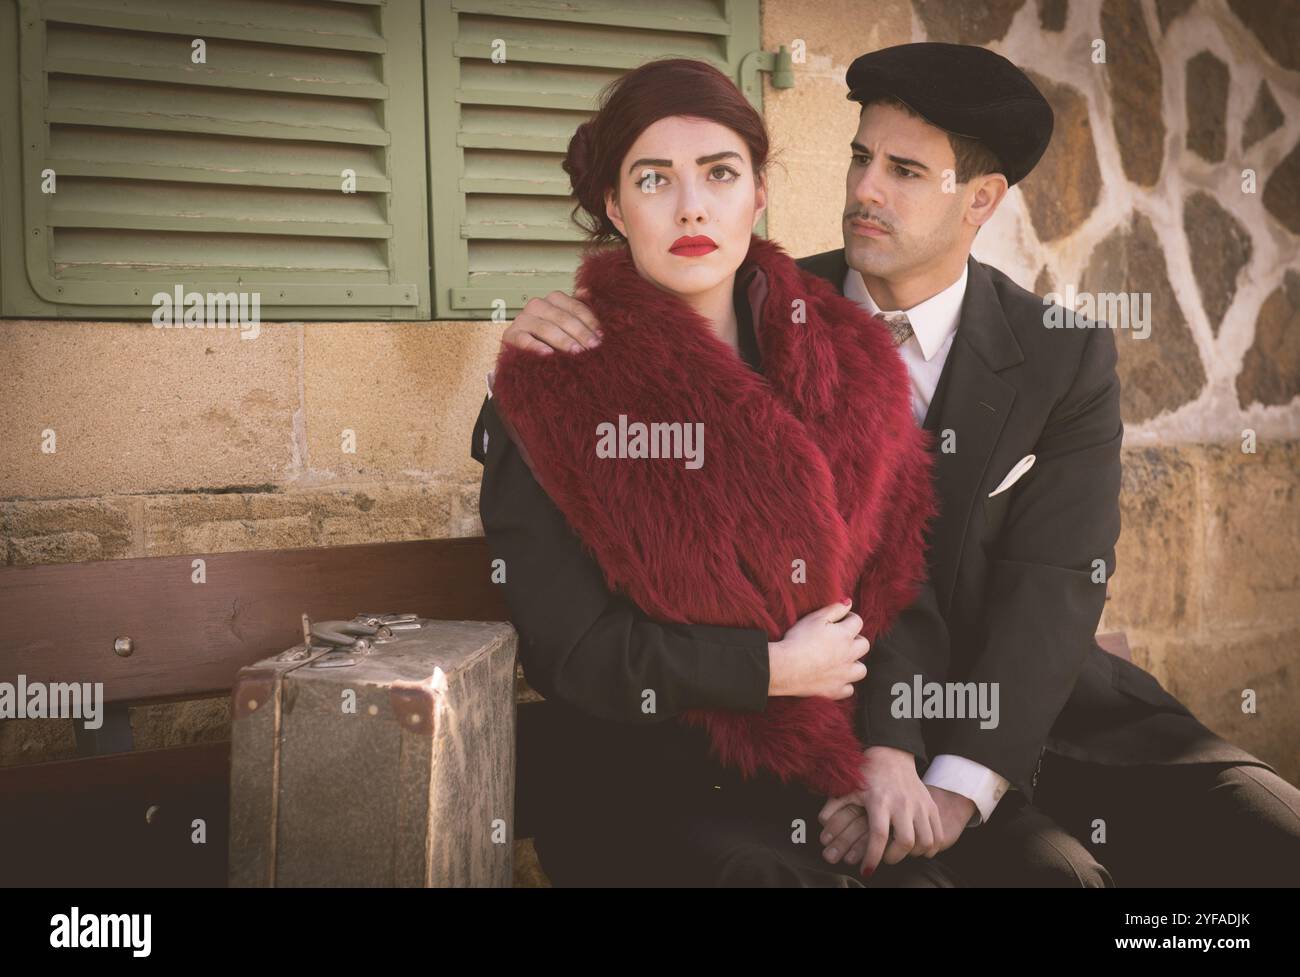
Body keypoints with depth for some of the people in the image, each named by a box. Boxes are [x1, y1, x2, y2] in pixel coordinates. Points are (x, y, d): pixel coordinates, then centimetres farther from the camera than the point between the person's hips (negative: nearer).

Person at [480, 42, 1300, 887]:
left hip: (1046, 701, 3)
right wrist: (559, 343, -15)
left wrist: (954, 787, -25)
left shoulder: (1068, 356, -1)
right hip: (839, 727, -2)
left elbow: (1054, 587, -11)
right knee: (1042, 870, -29)